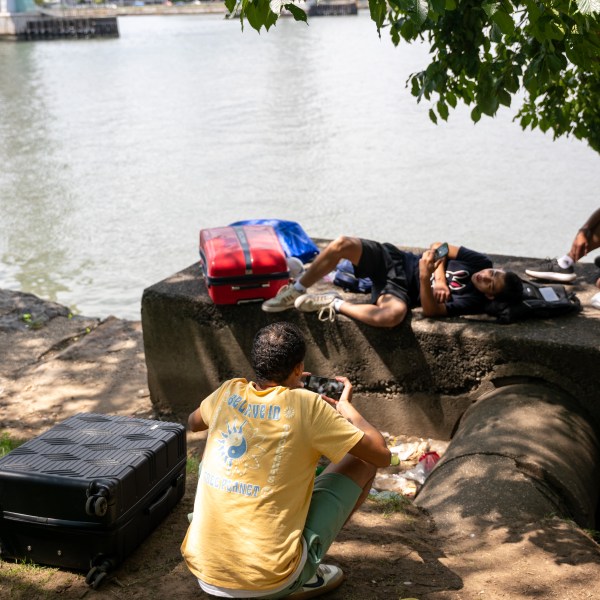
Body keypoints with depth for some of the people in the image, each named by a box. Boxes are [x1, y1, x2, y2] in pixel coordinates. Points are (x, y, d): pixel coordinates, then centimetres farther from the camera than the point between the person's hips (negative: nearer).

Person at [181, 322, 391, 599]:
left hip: (205, 573, 4)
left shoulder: (229, 392, 3)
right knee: (362, 462, 11)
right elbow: (382, 456, -3)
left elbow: (193, 423, 29)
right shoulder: (306, 405, -10)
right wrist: (347, 407, 15)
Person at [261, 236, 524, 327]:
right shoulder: (481, 262, -1)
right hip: (395, 259, 5)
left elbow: (430, 310, -23)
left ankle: (335, 305, -16)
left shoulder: (474, 302, -14)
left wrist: (425, 278, -39)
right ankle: (296, 292, -1)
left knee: (392, 315, -44)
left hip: (401, 290, -5)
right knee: (343, 244, -22)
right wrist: (440, 278, -13)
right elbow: (440, 248, 5)